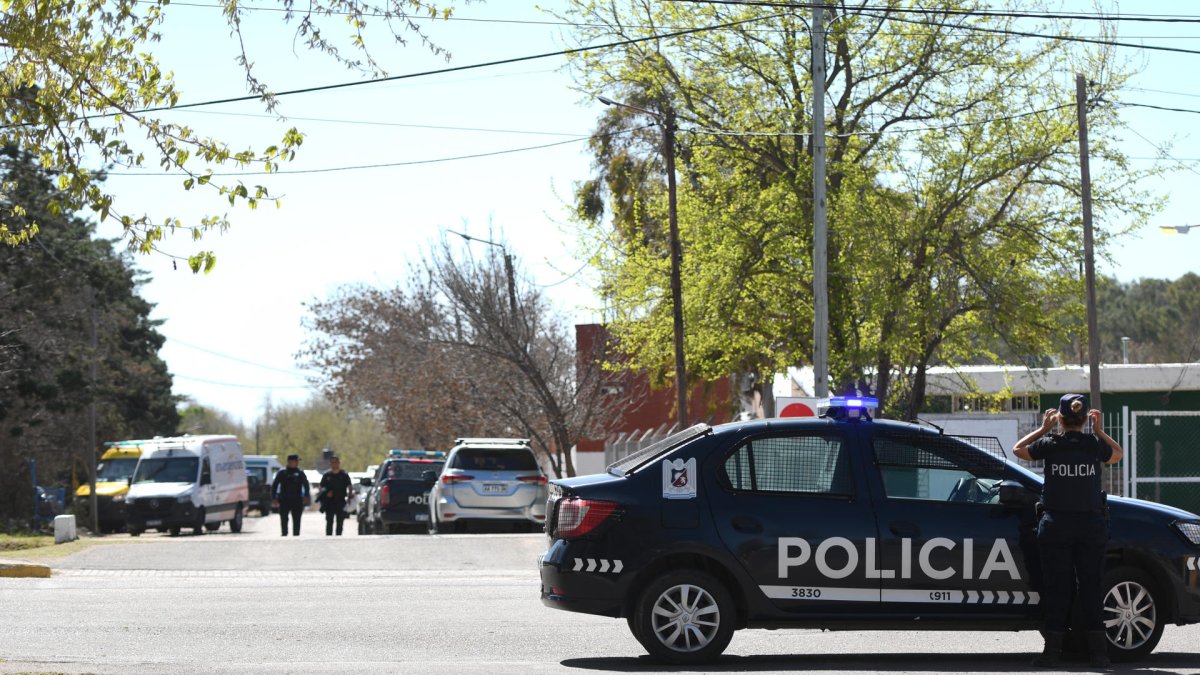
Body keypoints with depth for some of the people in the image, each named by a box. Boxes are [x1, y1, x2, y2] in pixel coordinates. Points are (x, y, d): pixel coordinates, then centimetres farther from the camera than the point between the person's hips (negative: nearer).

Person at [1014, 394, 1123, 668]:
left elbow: (1018, 449, 14)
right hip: (1091, 525, 1)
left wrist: (1043, 428, 19)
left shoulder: (1050, 444, -5)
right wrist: (1099, 431, 23)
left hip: (1056, 525, -1)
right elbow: (1117, 454, 23)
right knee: (1091, 588, 6)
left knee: (1056, 587, 3)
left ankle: (1052, 650, 1)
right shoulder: (1095, 444, -1)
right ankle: (1098, 651, 5)